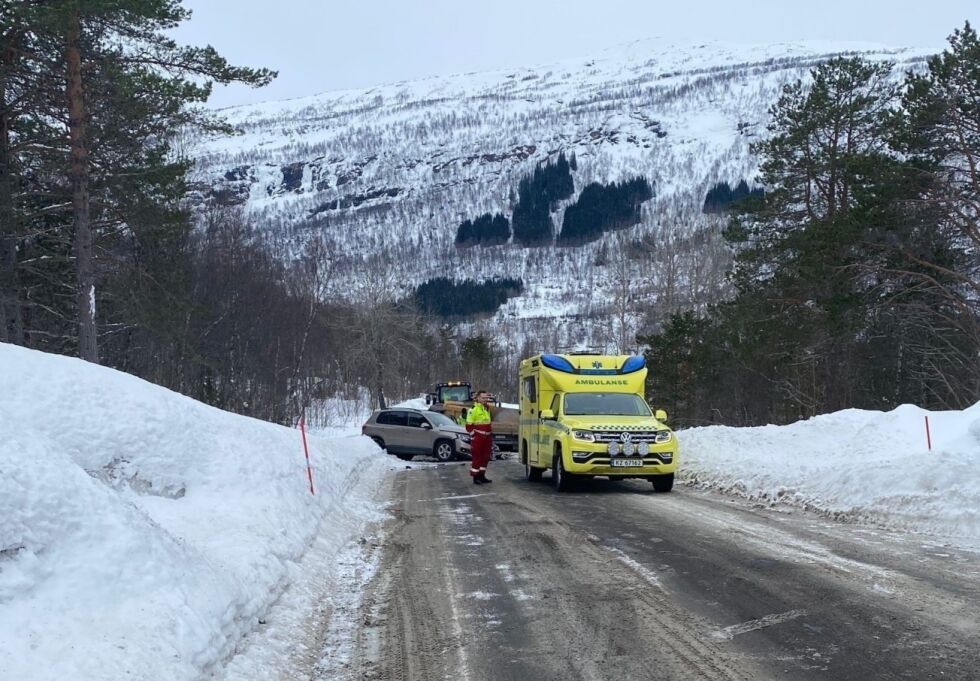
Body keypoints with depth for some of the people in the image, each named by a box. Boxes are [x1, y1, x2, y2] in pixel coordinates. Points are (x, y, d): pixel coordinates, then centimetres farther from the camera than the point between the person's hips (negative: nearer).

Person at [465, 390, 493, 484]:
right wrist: (474, 434, -15)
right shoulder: (473, 409, -11)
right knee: (477, 457, -4)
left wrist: (491, 433, 20)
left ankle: (482, 476, 20)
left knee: (485, 457, 11)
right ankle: (475, 477, 1)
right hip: (477, 437, -8)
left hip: (487, 437, 8)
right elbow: (469, 425, -12)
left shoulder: (487, 409, 16)